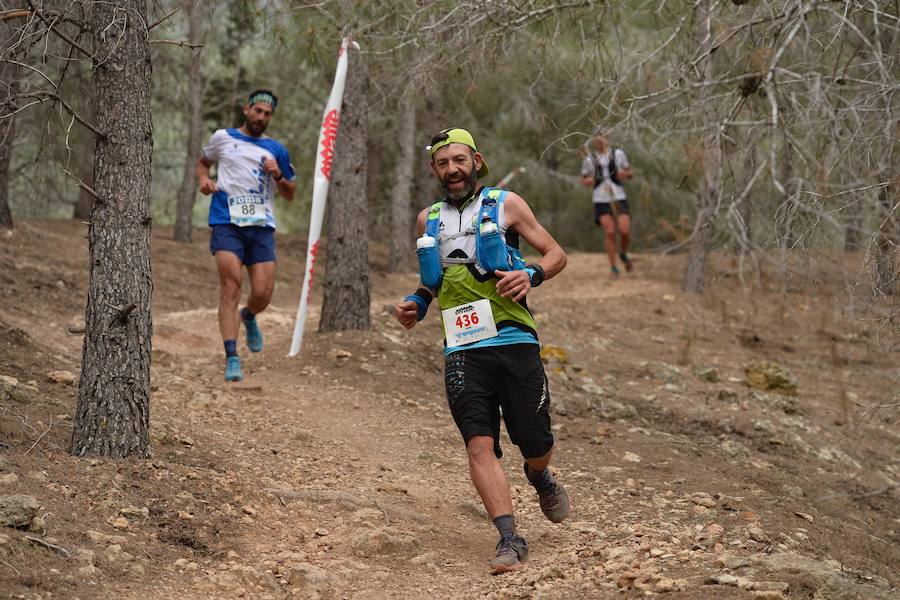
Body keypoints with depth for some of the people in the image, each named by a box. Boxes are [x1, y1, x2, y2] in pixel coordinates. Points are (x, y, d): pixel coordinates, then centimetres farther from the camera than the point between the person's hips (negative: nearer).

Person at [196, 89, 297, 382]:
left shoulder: (276, 149, 14)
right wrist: (204, 179, 5)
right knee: (231, 283, -18)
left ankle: (248, 316, 33)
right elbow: (203, 162, 28)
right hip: (227, 223, -2)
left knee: (263, 294, -6)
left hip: (262, 226, 2)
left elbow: (290, 194, 18)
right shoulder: (222, 138, 11)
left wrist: (278, 175, -3)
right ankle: (231, 358, -21)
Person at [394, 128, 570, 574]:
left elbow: (556, 254, 8)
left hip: (513, 340, -2)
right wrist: (417, 303, 11)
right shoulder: (429, 220, 18)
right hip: (462, 349, 2)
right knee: (479, 444, -13)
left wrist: (531, 275, -12)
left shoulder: (504, 204, 7)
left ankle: (539, 477, 37)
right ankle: (509, 540, -12)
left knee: (536, 444, 1)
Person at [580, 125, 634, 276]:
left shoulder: (618, 154, 1)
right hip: (601, 200, 0)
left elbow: (630, 173, 11)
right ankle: (613, 266, 0)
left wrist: (625, 174, -12)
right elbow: (583, 179, 15)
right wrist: (587, 181, -8)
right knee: (609, 232, -12)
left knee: (625, 231, -11)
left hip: (618, 198, 0)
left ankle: (623, 254, 20)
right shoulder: (589, 160, 2)